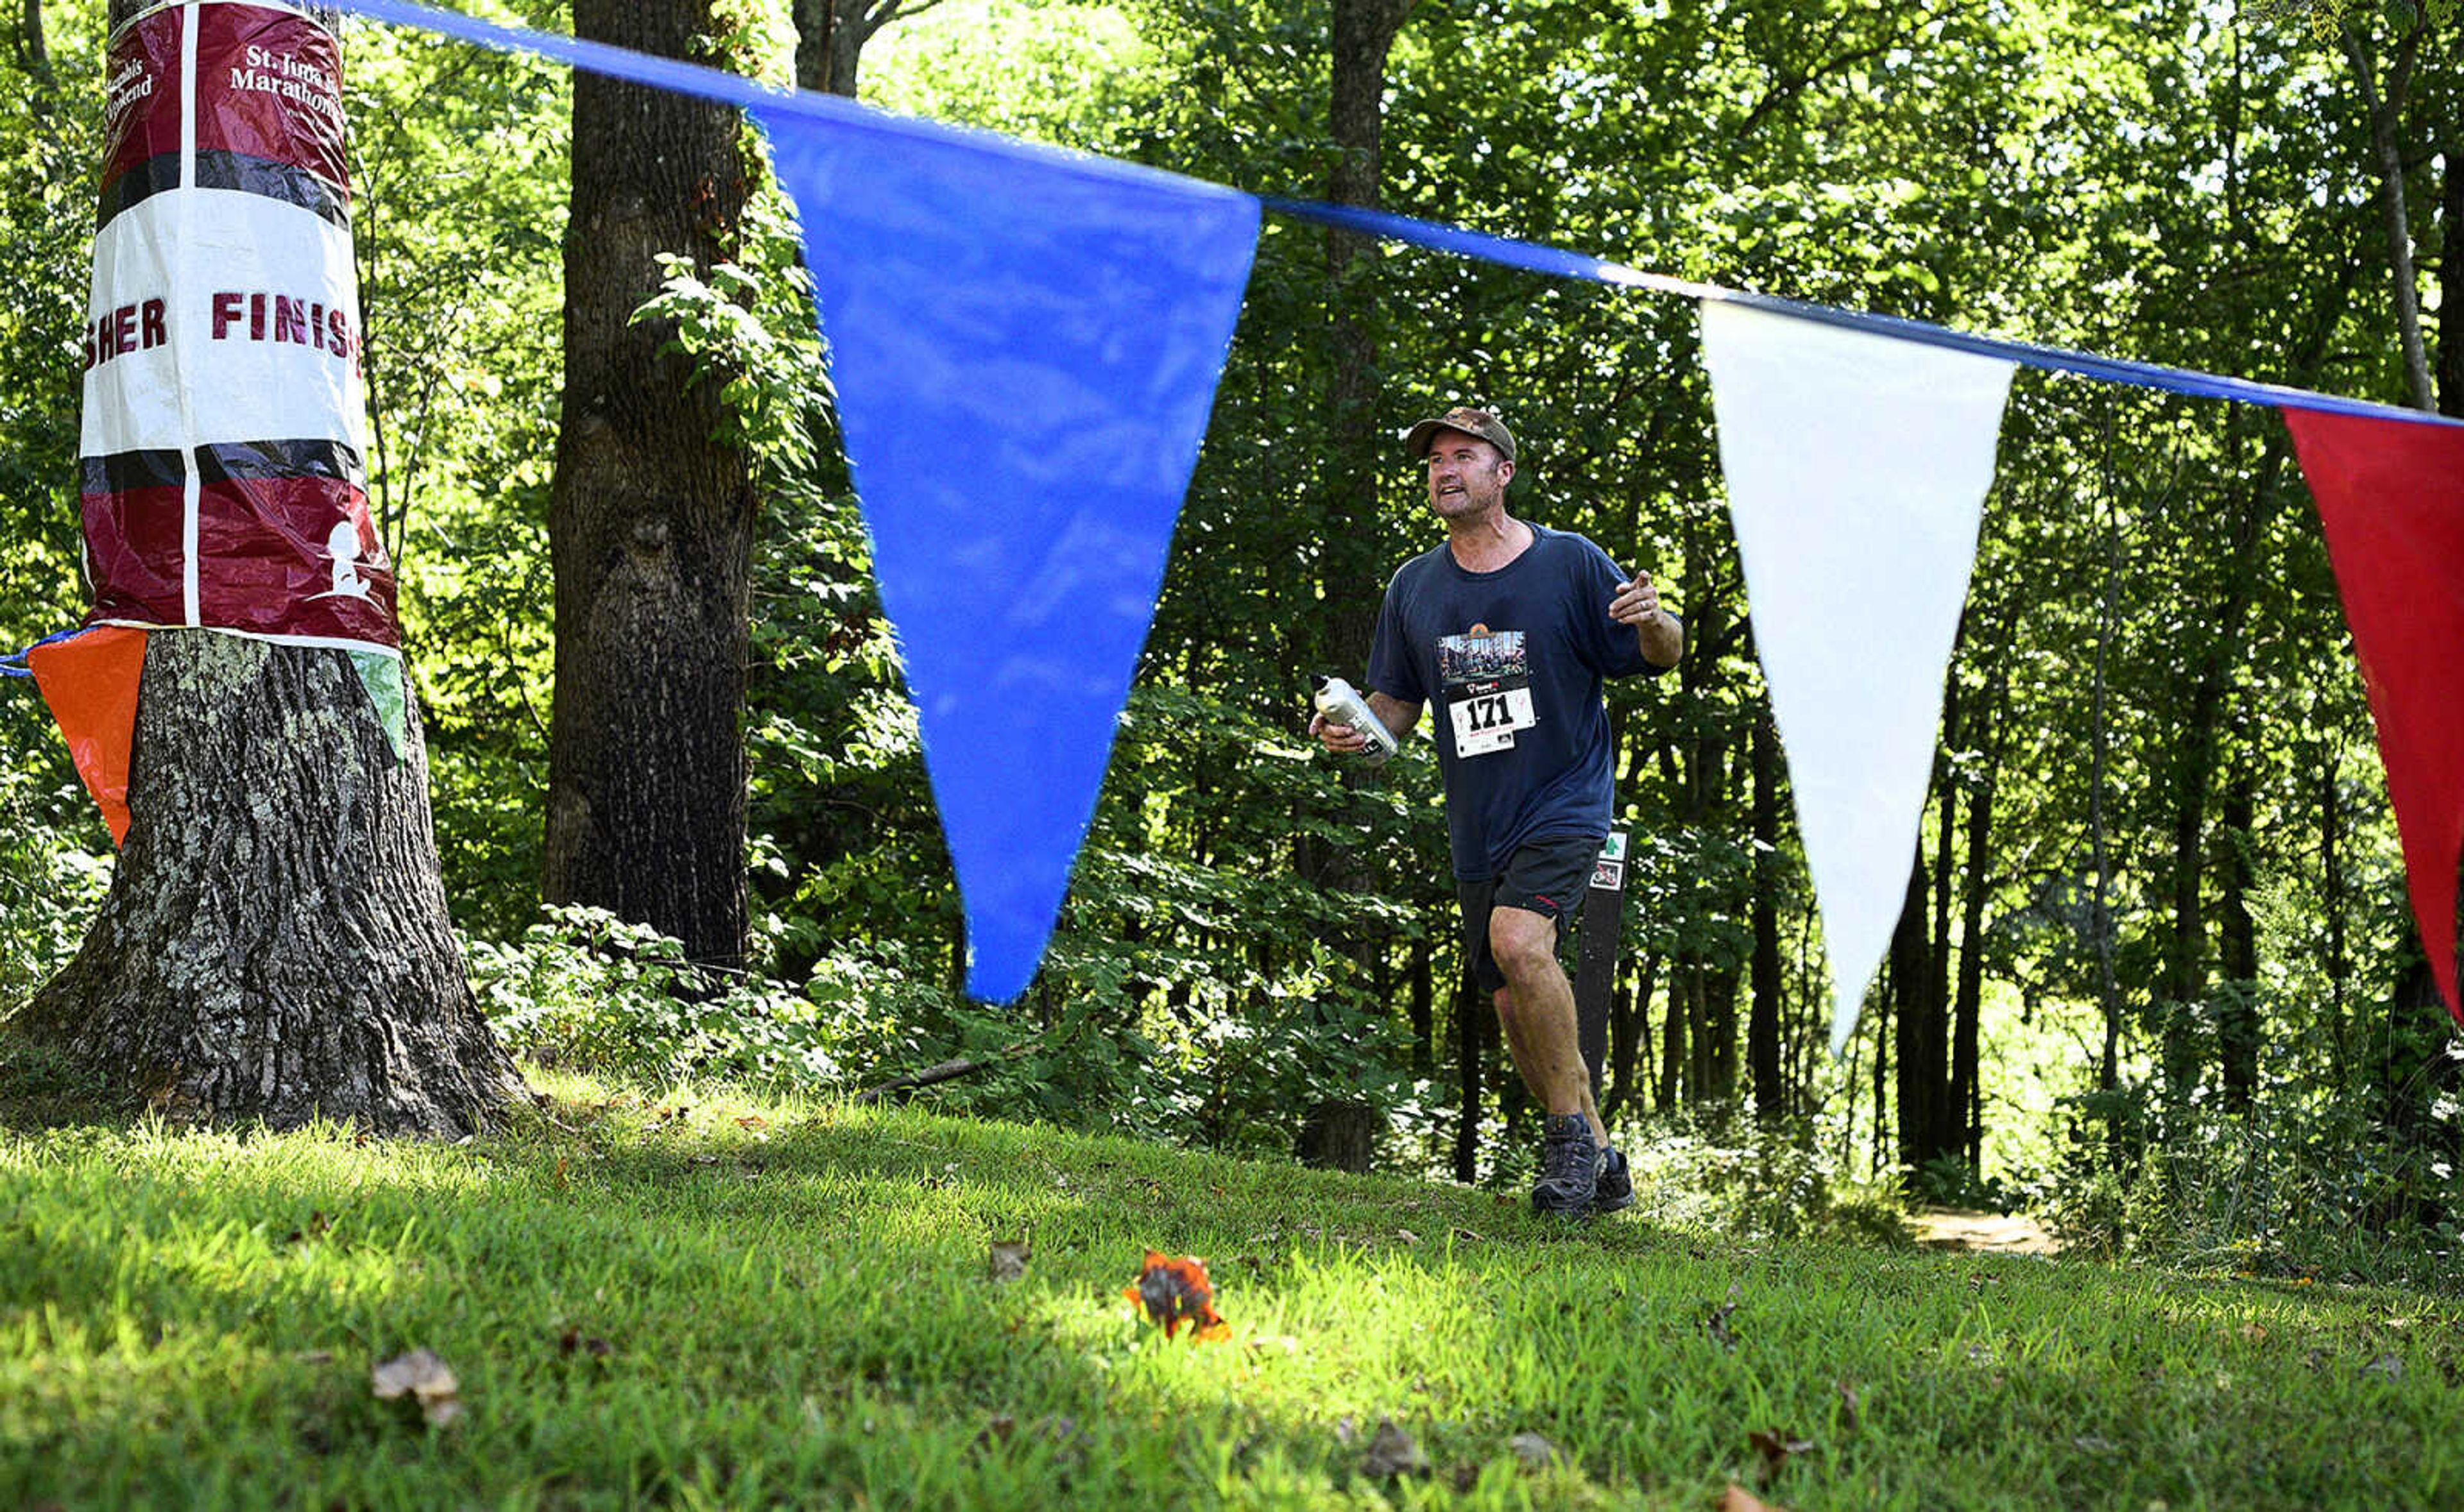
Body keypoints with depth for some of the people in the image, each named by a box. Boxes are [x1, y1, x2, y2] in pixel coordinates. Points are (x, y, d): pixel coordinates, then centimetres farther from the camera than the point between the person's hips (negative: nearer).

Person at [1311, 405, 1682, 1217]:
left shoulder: (1571, 562, -4)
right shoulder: (1414, 585, 8)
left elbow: (1665, 657, 1)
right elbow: (1397, 705, 14)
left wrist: (1654, 621, -22)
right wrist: (1352, 727, -8)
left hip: (1564, 803, -5)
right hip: (1478, 827, 5)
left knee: (1518, 939, -29)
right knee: (1515, 1009, 6)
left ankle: (1572, 1129, -13)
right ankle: (1600, 1165, 23)